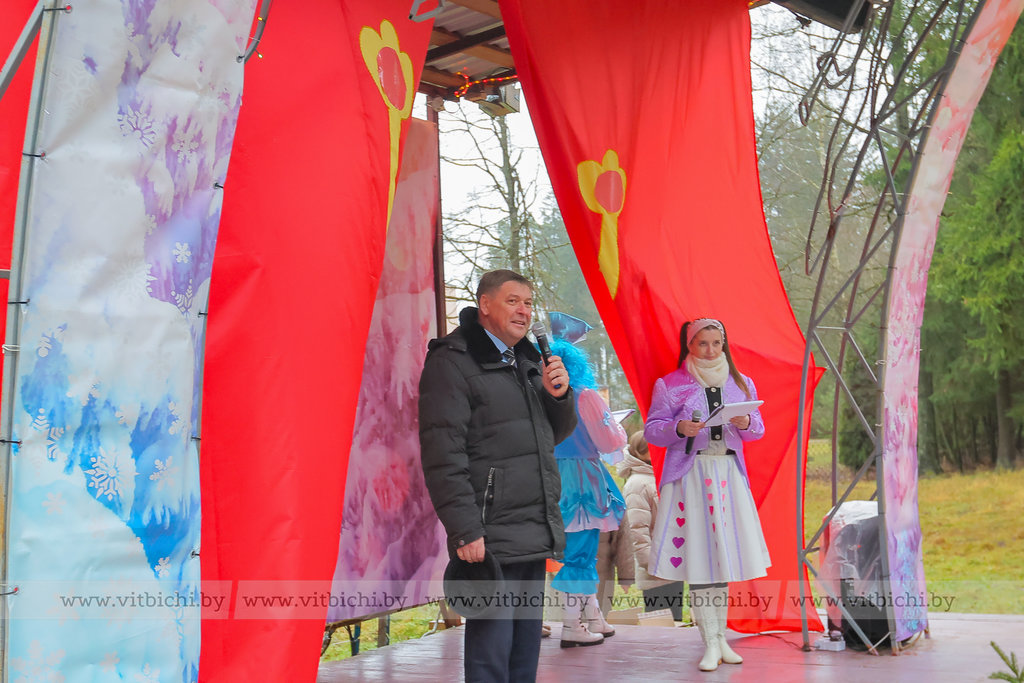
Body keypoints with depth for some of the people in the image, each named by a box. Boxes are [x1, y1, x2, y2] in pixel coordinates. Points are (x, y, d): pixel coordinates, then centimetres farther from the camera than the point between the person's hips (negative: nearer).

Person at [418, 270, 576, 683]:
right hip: (490, 538, -8)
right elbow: (442, 454, -15)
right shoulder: (452, 362, -8)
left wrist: (558, 395, 4)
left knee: (526, 645, 14)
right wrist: (465, 531, -21)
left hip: (535, 534, 9)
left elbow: (557, 433, 26)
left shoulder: (527, 361, 19)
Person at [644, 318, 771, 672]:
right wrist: (678, 428, -19)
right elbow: (651, 429, 0)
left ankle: (720, 637, 17)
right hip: (689, 474, -3)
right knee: (698, 554, -6)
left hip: (729, 474, 3)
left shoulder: (741, 383, 13)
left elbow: (758, 429, 14)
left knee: (724, 550, 6)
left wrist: (746, 423, -9)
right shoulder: (669, 385, 2)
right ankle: (712, 643, -1)